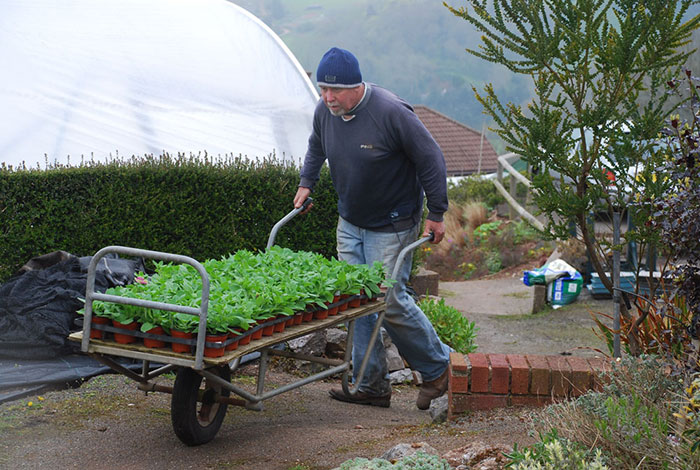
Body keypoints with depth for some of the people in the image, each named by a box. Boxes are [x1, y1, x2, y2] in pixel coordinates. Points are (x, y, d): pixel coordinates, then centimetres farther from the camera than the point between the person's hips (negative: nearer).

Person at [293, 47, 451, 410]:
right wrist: (306, 183, 14)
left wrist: (436, 213, -12)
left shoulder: (391, 112, -22)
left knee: (390, 301, -8)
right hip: (350, 223, 7)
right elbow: (316, 148, 22)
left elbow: (430, 158, -14)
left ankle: (437, 367, 13)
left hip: (392, 226, -6)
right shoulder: (324, 111, -2)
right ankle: (371, 386, 11)